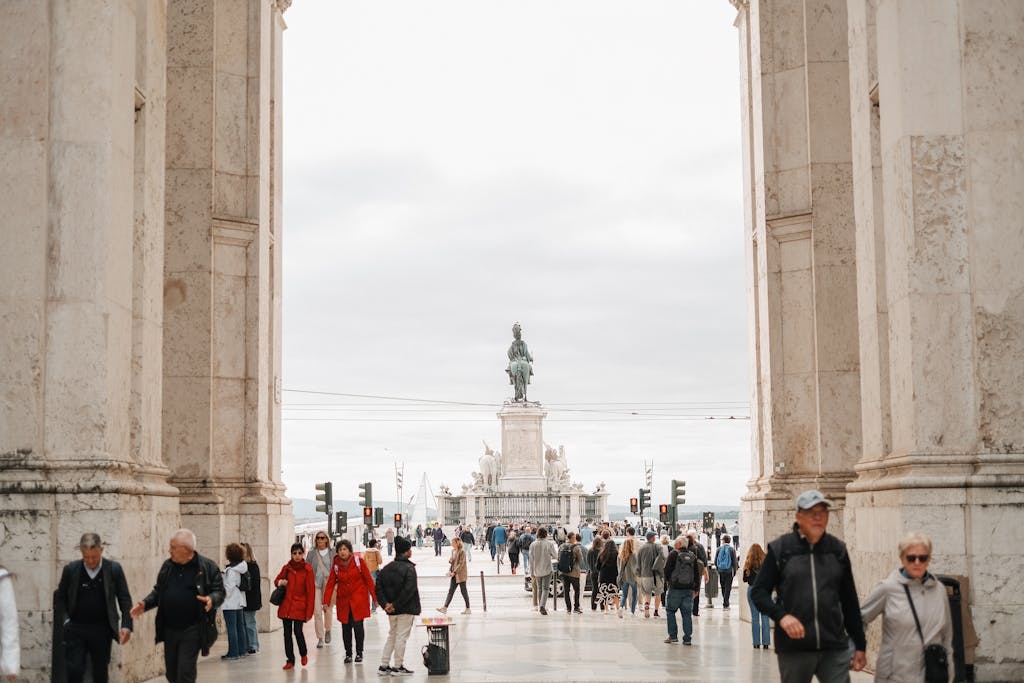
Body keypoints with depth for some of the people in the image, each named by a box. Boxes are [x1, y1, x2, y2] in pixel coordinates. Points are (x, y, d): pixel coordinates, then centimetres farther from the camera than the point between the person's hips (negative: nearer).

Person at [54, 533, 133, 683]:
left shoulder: (114, 569, -2)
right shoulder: (70, 569, 0)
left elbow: (125, 599, 2)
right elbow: (60, 598, 8)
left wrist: (126, 625, -8)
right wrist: (66, 620, -7)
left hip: (102, 630, 0)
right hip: (76, 629, 0)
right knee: (74, 671, -4)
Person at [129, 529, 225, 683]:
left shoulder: (208, 567, -7)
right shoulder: (167, 566, 8)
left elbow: (219, 592, -5)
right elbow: (158, 591, 17)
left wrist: (211, 599, -27)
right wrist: (145, 603, -1)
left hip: (192, 630, -6)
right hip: (169, 629, 6)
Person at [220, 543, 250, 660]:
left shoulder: (231, 570, -17)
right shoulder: (242, 568, 8)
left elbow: (229, 587, -18)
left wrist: (223, 598, -8)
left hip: (230, 603, -9)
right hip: (240, 602, 9)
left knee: (231, 628, -5)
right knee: (240, 627, 14)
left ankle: (233, 653, -3)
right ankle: (243, 650, 19)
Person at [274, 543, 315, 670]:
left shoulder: (307, 569, -7)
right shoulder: (286, 568, 4)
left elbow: (311, 592, -7)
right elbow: (277, 580, 22)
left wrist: (309, 612, -11)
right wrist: (280, 582, -4)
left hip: (299, 606, -4)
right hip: (286, 605, 4)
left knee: (297, 631, -12)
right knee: (287, 633, 5)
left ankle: (303, 654, 15)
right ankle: (290, 660, 17)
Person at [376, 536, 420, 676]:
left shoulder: (386, 568, 7)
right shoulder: (409, 568, -14)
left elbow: (379, 588, 2)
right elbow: (409, 590, -22)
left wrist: (385, 604, -5)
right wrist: (396, 605, -17)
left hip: (392, 610, 7)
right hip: (406, 609, -7)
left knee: (391, 636, 16)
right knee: (401, 637, 1)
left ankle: (384, 666, 15)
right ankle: (397, 667, 5)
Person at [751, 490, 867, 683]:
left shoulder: (837, 549, 9)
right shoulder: (780, 549, 1)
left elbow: (850, 601, 13)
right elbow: (759, 592, 1)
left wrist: (860, 645, 12)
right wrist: (781, 616, -17)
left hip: (835, 648, 1)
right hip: (793, 648, -1)